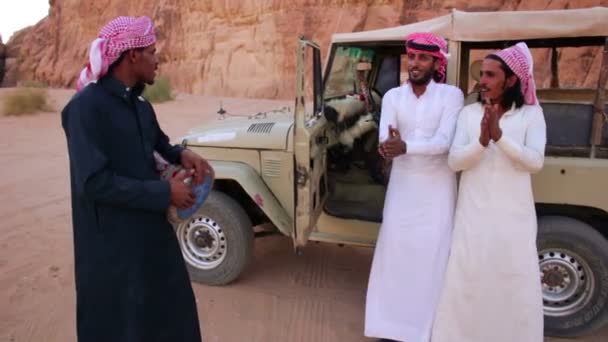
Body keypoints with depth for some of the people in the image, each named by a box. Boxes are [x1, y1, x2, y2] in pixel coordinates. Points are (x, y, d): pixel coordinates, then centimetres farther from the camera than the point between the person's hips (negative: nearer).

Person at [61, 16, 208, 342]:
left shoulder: (141, 106, 5)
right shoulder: (86, 107, -18)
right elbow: (94, 182, -24)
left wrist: (181, 154, -2)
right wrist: (164, 192, -20)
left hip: (153, 233, 8)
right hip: (111, 245, -7)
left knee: (171, 314, 21)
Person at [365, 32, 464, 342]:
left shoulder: (451, 95, -6)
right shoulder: (393, 96, 4)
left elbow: (445, 141, -19)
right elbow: (384, 139, -9)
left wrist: (405, 146, -35)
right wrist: (390, 145, -34)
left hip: (437, 188, -3)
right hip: (402, 185, 3)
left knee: (433, 255, 1)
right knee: (395, 251, 6)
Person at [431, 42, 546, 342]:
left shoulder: (531, 114, 0)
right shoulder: (469, 113, 3)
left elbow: (535, 161, -11)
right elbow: (454, 161, -6)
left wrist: (499, 135, -23)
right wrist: (482, 140, -24)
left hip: (513, 213, 0)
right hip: (474, 211, 1)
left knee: (516, 281, 6)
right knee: (466, 279, 5)